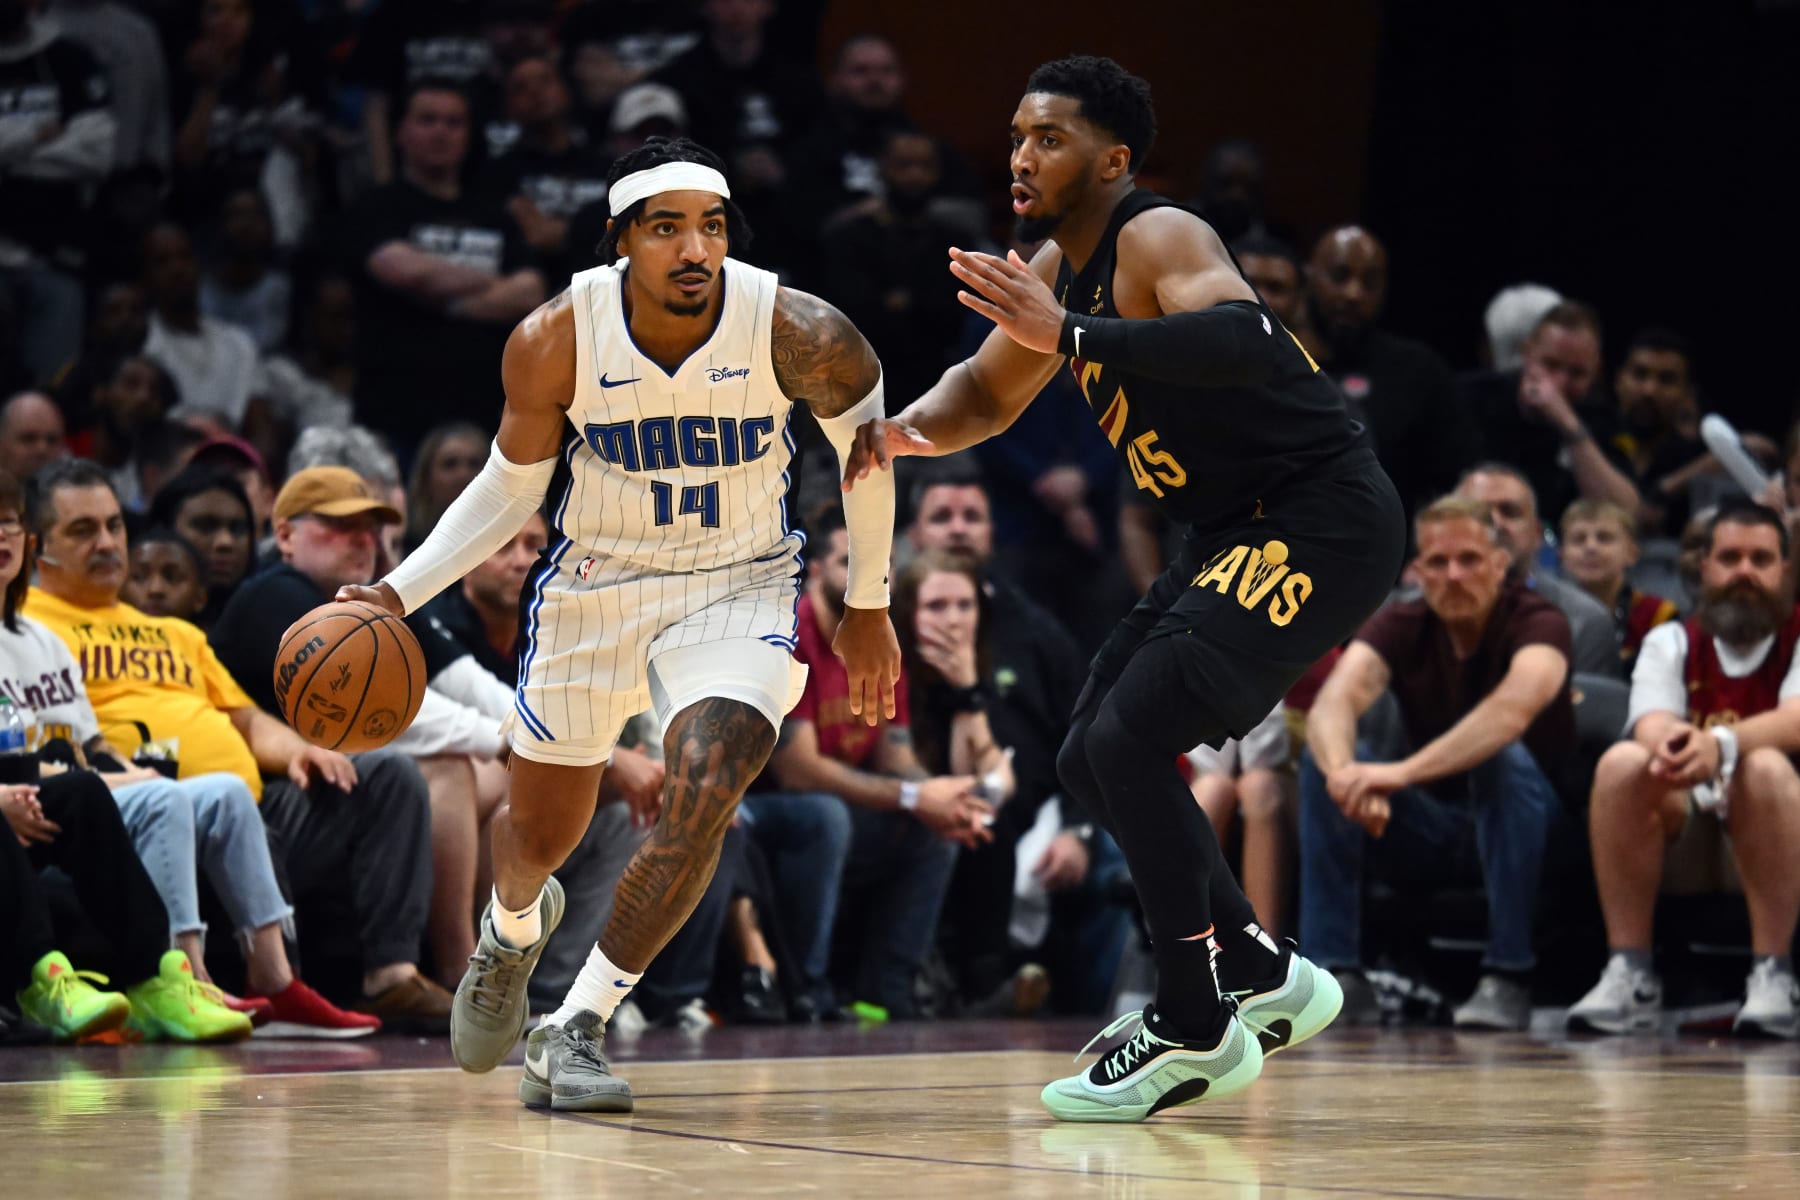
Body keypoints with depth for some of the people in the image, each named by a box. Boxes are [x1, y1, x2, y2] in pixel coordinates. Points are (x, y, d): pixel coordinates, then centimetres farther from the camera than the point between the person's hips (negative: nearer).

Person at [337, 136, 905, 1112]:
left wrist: (868, 607, 6)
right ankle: (514, 926, 55)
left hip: (736, 590, -1)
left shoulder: (798, 334, -23)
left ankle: (576, 1029, -9)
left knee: (701, 800, -26)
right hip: (594, 586, 1)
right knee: (539, 833, 16)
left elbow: (865, 440, -2)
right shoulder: (554, 341, -20)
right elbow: (512, 484, -3)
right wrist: (399, 593, -12)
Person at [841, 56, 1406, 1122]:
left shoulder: (1159, 238, -18)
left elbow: (1245, 342, -38)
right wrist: (908, 428, 3)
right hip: (1243, 535, 10)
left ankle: (1194, 1032, -8)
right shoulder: (1060, 267, 11)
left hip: (1323, 524, -10)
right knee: (1096, 761, 11)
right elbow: (988, 394, 25)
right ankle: (1262, 976, 21)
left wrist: (1068, 335, -41)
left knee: (1128, 741, -18)